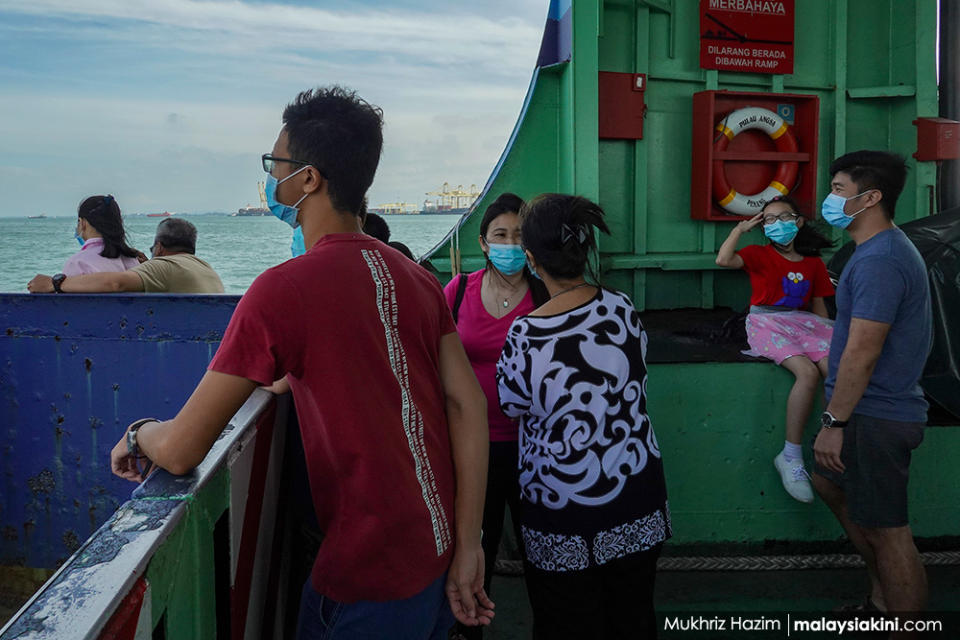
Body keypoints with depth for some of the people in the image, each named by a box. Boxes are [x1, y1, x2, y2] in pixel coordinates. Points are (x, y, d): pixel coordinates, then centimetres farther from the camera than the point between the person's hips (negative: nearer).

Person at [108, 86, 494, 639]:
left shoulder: (281, 291, -19)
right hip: (442, 552, 7)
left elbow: (181, 452, -15)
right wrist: (467, 547, 0)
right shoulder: (416, 277, 2)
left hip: (371, 579, -6)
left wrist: (140, 432, 8)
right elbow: (468, 405, -2)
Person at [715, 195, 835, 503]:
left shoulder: (814, 263, 19)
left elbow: (818, 305, 20)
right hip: (768, 323, -4)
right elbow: (723, 260, -10)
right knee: (808, 372, -31)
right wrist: (740, 229, 2)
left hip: (804, 323, 4)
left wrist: (828, 334, 6)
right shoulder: (759, 255, 9)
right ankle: (791, 456, -21)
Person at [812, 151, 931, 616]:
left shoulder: (879, 261, -22)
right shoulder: (883, 249, 12)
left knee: (887, 530, 0)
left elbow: (862, 353, -25)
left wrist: (834, 422, -20)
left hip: (875, 417, -11)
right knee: (829, 483, 25)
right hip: (872, 409, 11)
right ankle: (883, 596, 38)